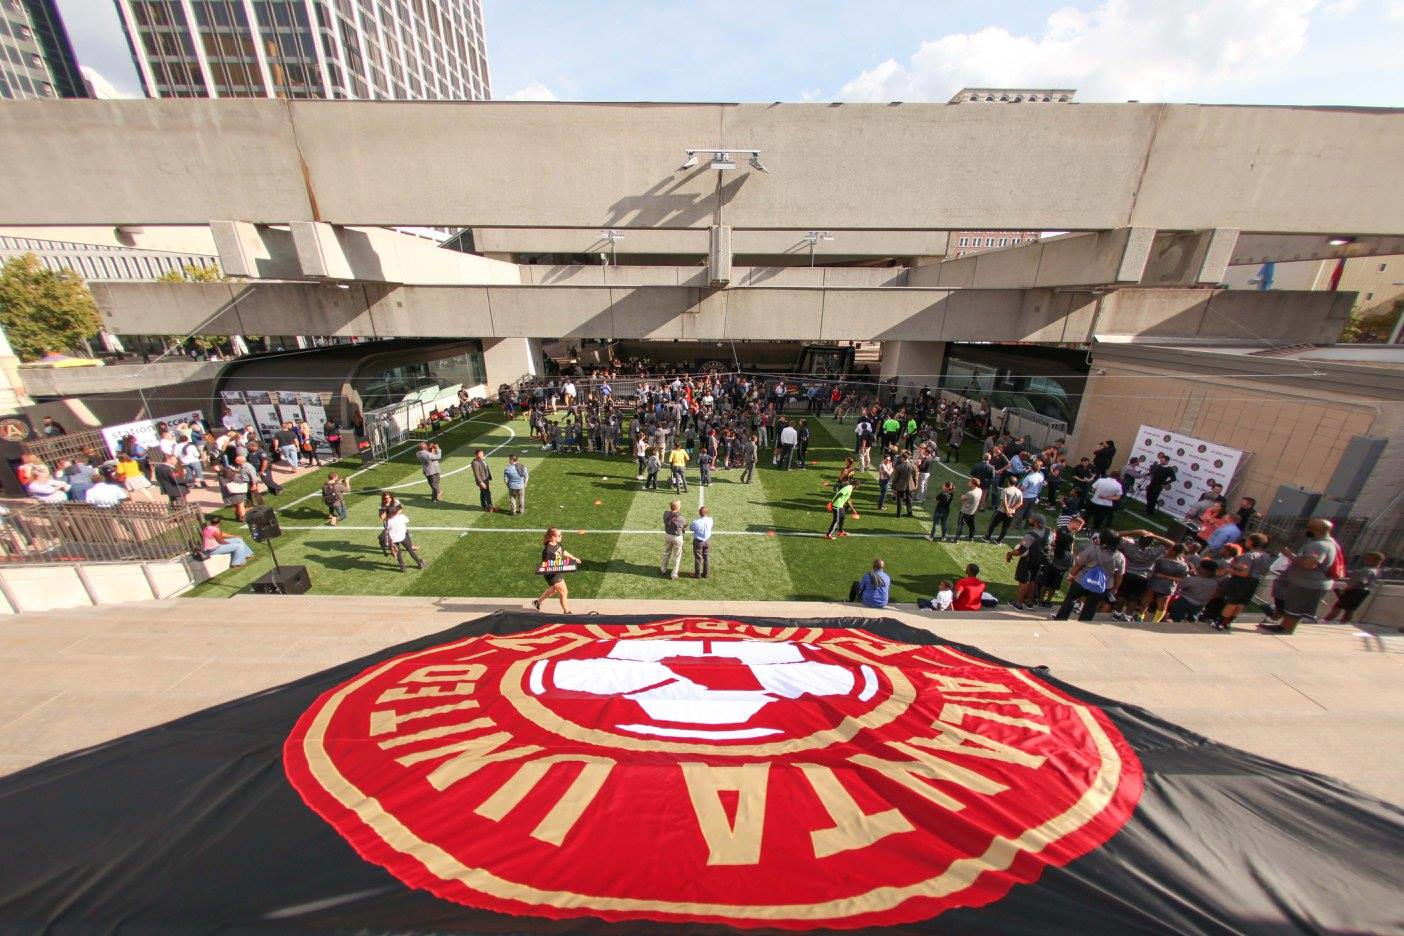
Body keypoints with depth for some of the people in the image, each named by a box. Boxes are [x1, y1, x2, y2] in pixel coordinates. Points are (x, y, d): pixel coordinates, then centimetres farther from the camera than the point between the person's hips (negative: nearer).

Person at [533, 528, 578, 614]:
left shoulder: (558, 544, -3)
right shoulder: (547, 550, -29)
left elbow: (564, 552, 15)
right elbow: (544, 565, -26)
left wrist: (574, 558, 24)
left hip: (558, 572, 9)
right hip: (551, 574, -9)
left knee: (554, 589, 29)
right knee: (563, 592, -2)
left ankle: (537, 602, 50)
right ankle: (566, 612, 15)